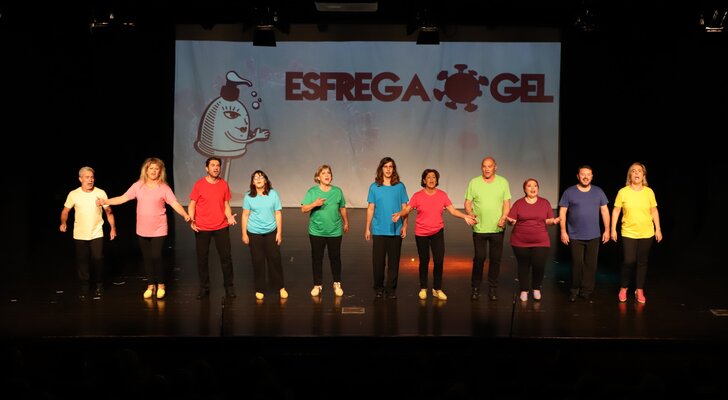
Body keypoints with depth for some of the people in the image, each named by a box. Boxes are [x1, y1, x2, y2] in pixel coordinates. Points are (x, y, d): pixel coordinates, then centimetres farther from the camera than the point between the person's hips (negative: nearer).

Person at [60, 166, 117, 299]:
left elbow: (108, 212, 3)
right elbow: (65, 211, 4)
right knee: (82, 261, 5)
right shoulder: (73, 194, -4)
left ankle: (99, 285, 16)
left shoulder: (100, 193, -5)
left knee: (98, 259, -3)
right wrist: (63, 222, -14)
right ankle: (85, 287, 20)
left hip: (96, 234, -1)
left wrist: (113, 228, -3)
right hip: (80, 235, 1)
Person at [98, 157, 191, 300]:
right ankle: (150, 285, 26)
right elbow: (123, 198, 4)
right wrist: (105, 201, -4)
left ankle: (161, 285, 13)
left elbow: (175, 204, -15)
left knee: (156, 257, -7)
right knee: (147, 258, 11)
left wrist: (185, 215, -32)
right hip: (142, 230, 3)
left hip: (158, 230, -3)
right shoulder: (138, 186, 1)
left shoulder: (164, 188, -7)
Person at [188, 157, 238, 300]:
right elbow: (192, 204, -2)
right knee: (202, 258, 7)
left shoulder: (224, 184, 3)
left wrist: (229, 217, -10)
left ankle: (229, 287, 17)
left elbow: (226, 204, 8)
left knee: (226, 257, 4)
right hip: (202, 228, -1)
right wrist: (191, 220, -17)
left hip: (221, 227, 2)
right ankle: (204, 288, 20)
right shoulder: (199, 184, -5)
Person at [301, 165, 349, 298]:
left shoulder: (337, 191, 1)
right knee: (317, 258, 8)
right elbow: (303, 209, -8)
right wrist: (315, 204, -23)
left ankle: (337, 284, 24)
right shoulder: (312, 192, -4)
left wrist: (346, 222, 20)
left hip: (335, 231, 1)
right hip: (316, 232, -1)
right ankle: (317, 285, 21)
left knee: (335, 257, 9)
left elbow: (342, 208, 12)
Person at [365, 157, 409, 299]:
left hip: (396, 230, 0)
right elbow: (370, 209, 4)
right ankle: (378, 288, 17)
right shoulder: (374, 187, 2)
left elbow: (404, 208, 5)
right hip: (378, 230, 0)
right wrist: (367, 228, 3)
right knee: (378, 261, 4)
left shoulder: (400, 187, 2)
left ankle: (391, 288, 15)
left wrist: (404, 226, -2)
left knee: (394, 261, 5)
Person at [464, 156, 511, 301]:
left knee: (495, 259, 6)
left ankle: (493, 289, 17)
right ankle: (475, 287, 15)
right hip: (479, 228, -1)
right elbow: (467, 202, 2)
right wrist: (470, 213, -19)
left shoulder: (503, 182, 4)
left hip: (497, 228, 1)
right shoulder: (473, 183, 1)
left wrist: (503, 217, -14)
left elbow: (506, 203, 3)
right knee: (479, 258, 1)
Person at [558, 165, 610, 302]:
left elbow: (604, 211, 9)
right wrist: (563, 231, -6)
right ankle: (574, 291, 13)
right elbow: (562, 213, -1)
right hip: (575, 236, -2)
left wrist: (607, 230, 5)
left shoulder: (598, 192, 6)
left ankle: (587, 291, 13)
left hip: (593, 236, 2)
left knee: (590, 265, 4)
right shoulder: (569, 192, -1)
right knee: (577, 264, 0)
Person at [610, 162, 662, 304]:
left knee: (642, 262, 8)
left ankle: (639, 290, 20)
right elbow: (616, 211, 0)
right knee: (628, 261, -6)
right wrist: (613, 229, -2)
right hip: (628, 233, -2)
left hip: (646, 234, 2)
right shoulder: (623, 192, -6)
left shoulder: (649, 192, -1)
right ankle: (623, 288, 15)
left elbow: (654, 211, 7)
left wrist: (658, 229, 5)